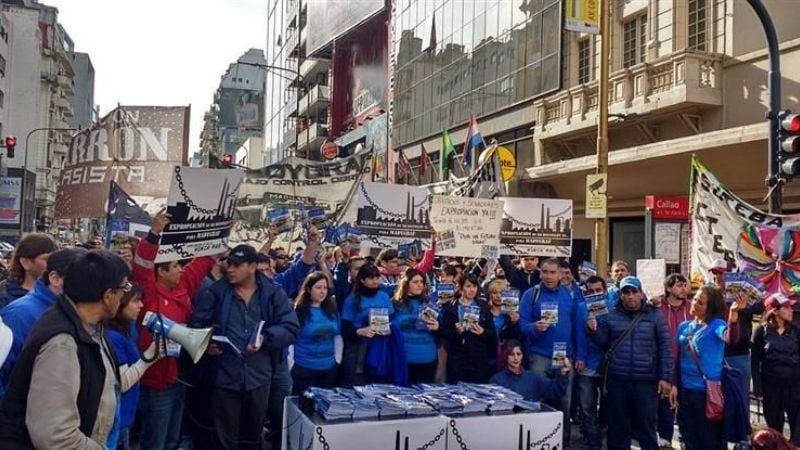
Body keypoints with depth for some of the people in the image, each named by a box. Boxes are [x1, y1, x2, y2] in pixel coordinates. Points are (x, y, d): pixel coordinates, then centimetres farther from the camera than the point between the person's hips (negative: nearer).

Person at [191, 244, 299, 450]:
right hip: (224, 375, -1)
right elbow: (197, 324, 3)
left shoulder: (273, 293, -1)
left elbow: (291, 328, -5)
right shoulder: (216, 292, -2)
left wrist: (266, 337, -21)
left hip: (259, 376, 1)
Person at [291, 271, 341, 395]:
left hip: (329, 368, 5)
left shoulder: (332, 309, 5)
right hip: (304, 368, -5)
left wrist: (337, 359, 9)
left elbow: (338, 335, 14)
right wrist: (290, 366, -14)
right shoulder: (299, 310, -11)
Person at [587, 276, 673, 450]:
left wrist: (666, 377, -6)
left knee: (647, 426, 8)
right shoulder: (611, 315, 6)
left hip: (646, 381, -2)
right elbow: (604, 343, 11)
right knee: (617, 426, 12)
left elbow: (665, 348, 0)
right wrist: (593, 330, -9)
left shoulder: (655, 316, 1)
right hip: (617, 380, 2)